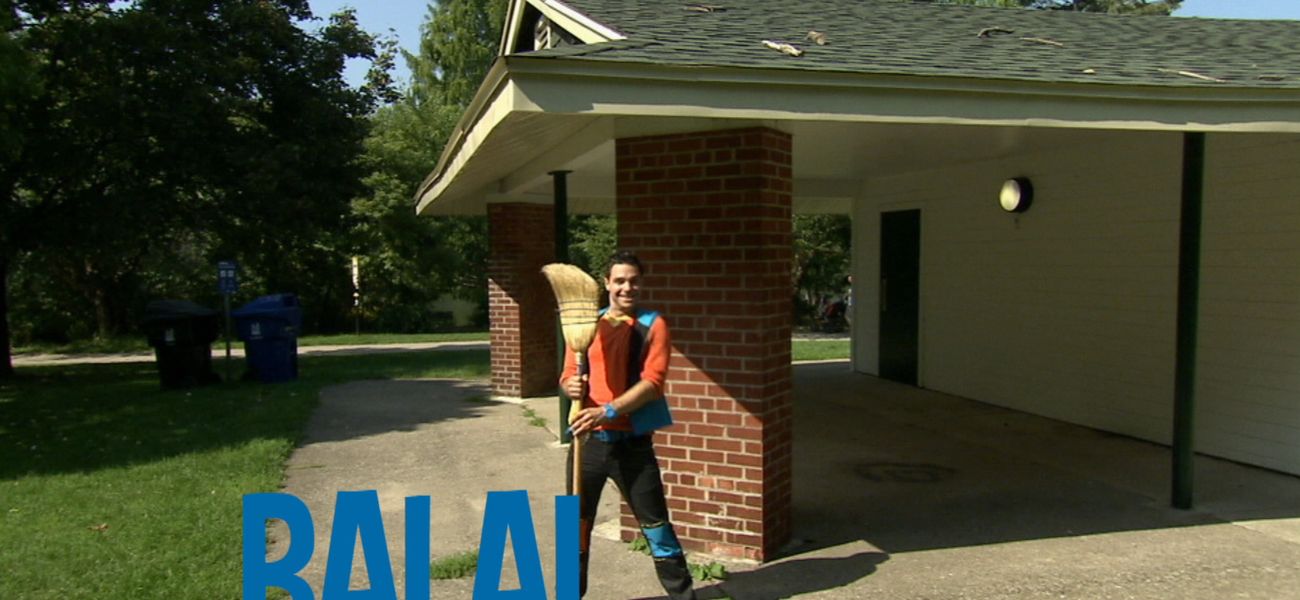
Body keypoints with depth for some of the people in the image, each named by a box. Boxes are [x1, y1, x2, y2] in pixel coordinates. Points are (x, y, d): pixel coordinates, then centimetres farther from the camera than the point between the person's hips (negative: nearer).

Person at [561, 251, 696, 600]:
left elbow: (653, 382, -14)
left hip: (632, 443, -3)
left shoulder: (653, 325, -3)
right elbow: (568, 374, 11)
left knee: (656, 525, 5)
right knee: (576, 523, 13)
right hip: (588, 440, 4)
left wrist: (608, 411, -24)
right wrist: (571, 386, -13)